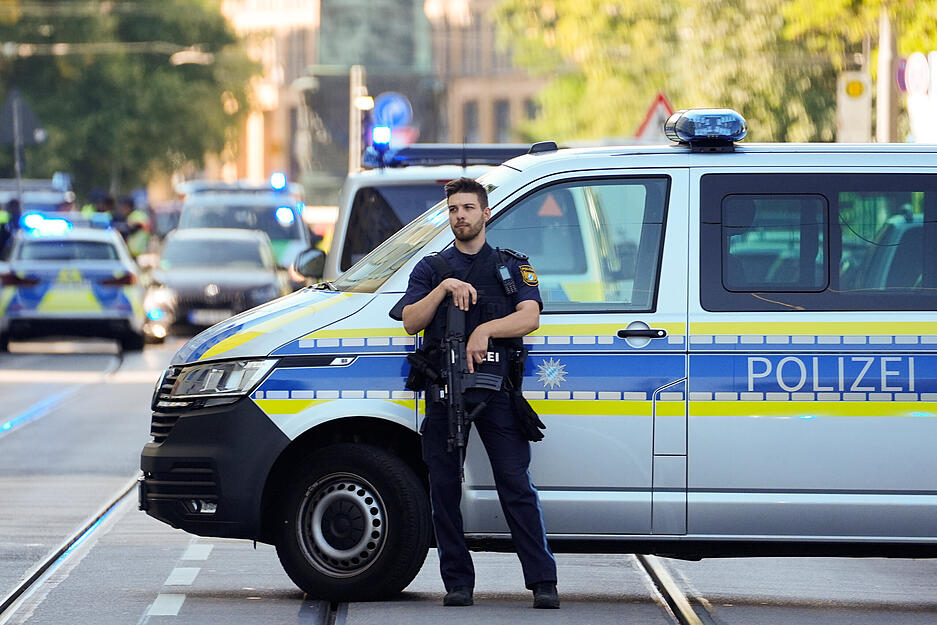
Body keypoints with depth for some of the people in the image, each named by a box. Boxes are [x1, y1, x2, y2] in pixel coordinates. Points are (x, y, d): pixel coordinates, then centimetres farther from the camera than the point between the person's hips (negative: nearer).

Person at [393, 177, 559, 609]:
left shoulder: (512, 265, 12)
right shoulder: (431, 269, 16)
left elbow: (530, 317, -4)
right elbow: (411, 321, 2)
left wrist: (486, 330, -18)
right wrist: (443, 289, -11)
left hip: (495, 387, -2)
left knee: (516, 485, -8)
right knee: (444, 488, 1)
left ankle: (542, 581, -9)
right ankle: (458, 583, 7)